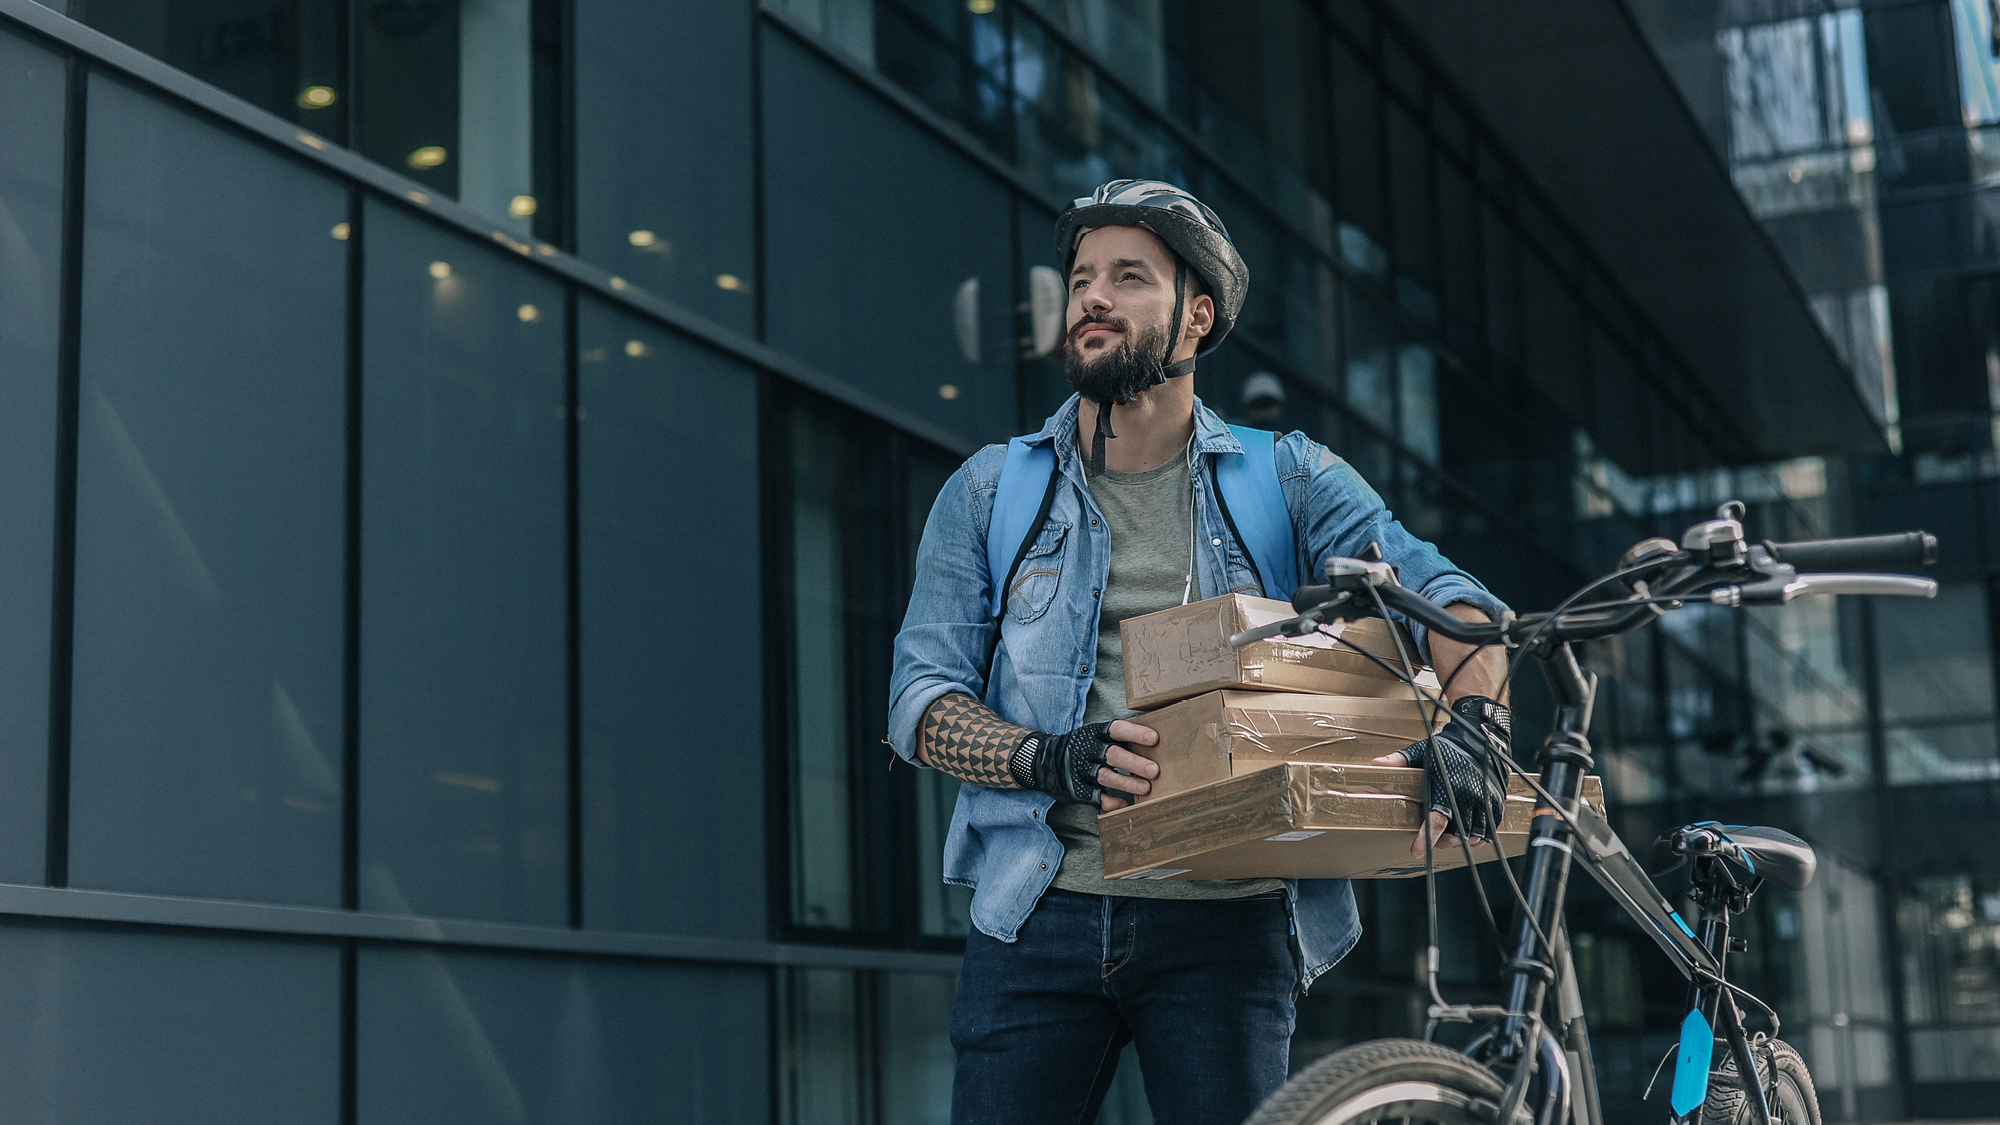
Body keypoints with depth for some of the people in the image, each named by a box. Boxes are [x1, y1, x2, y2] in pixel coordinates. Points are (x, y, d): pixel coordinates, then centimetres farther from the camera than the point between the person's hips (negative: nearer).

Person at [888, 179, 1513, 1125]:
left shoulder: (1286, 480, 9)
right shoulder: (989, 490, 10)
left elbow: (1441, 595, -2)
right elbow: (921, 693, 3)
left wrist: (1472, 727, -23)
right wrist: (1051, 759, -16)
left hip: (1224, 923, 0)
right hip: (1038, 914, 1)